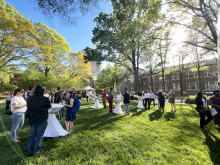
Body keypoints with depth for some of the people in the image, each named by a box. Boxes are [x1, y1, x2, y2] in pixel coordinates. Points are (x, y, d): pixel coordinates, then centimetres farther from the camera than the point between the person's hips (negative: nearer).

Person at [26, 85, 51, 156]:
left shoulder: (30, 99, -1)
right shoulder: (45, 99, -15)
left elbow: (28, 109, 9)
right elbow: (49, 106, 2)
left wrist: (27, 116, 22)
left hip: (32, 119, 5)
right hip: (42, 119, -4)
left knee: (32, 135, 16)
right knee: (39, 135, 9)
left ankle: (29, 152, 23)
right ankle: (36, 151, 19)